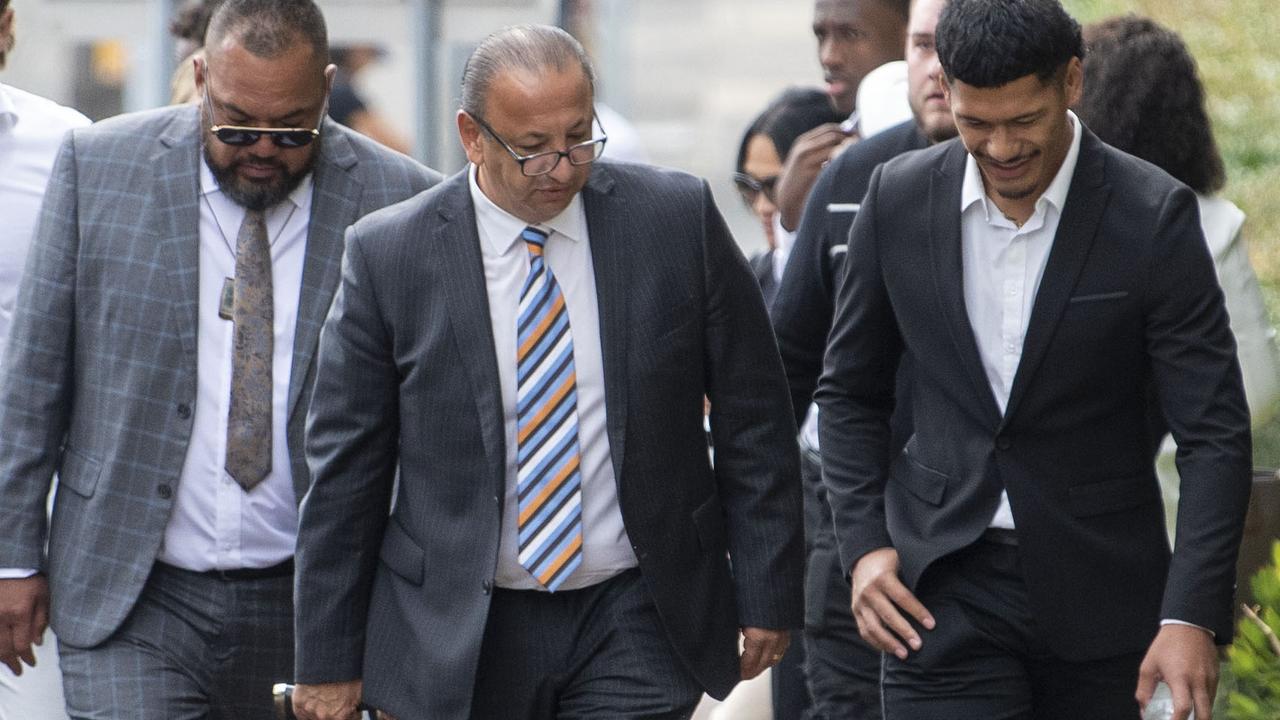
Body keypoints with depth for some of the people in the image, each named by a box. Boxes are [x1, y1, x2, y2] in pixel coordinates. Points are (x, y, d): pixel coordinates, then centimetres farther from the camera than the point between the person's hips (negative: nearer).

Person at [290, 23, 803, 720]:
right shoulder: (388, 255, -5)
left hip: (637, 630, 0)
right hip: (458, 639, 0)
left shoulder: (677, 218, -2)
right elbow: (346, 469, -1)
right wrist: (330, 661, -1)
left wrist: (768, 596, 3)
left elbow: (753, 421, 4)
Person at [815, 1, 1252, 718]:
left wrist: (1193, 614, -19)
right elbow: (850, 391, 12)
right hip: (944, 592, 1)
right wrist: (864, 543, -2)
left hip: (1098, 596, -1)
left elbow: (1216, 432, -10)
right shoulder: (900, 198, 0)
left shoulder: (1152, 215, -9)